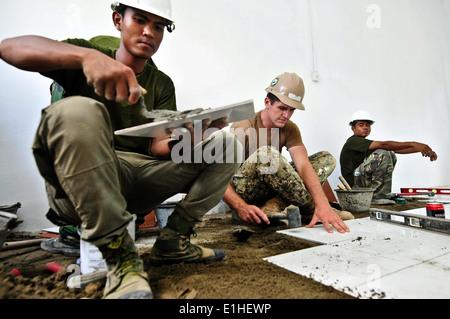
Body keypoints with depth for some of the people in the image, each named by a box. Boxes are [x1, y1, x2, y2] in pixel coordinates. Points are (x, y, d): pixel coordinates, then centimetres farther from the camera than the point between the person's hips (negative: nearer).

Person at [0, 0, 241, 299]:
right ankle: (119, 256, -27)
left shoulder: (162, 84, 13)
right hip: (76, 183, -3)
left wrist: (180, 140, -22)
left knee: (226, 143, -3)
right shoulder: (89, 56, 5)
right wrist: (86, 56, -30)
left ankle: (173, 240, -8)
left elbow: (157, 147, 1)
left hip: (137, 179, 4)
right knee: (76, 110, -34)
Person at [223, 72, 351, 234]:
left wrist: (323, 204, -33)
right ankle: (310, 209, -19)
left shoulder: (290, 129, -1)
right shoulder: (242, 130, -17)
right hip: (242, 193, -6)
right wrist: (241, 207, -42)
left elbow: (304, 165, -18)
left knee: (327, 159, -4)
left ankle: (274, 206, -23)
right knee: (266, 154, -36)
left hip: (271, 190, 6)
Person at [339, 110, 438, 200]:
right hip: (355, 185, -9)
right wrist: (413, 144, -28)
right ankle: (377, 193, -16)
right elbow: (383, 145, -24)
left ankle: (383, 193, 2)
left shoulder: (367, 144, 15)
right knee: (383, 154, -21)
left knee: (391, 154, 10)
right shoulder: (353, 141, -12)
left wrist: (420, 149, -3)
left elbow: (395, 149, 8)